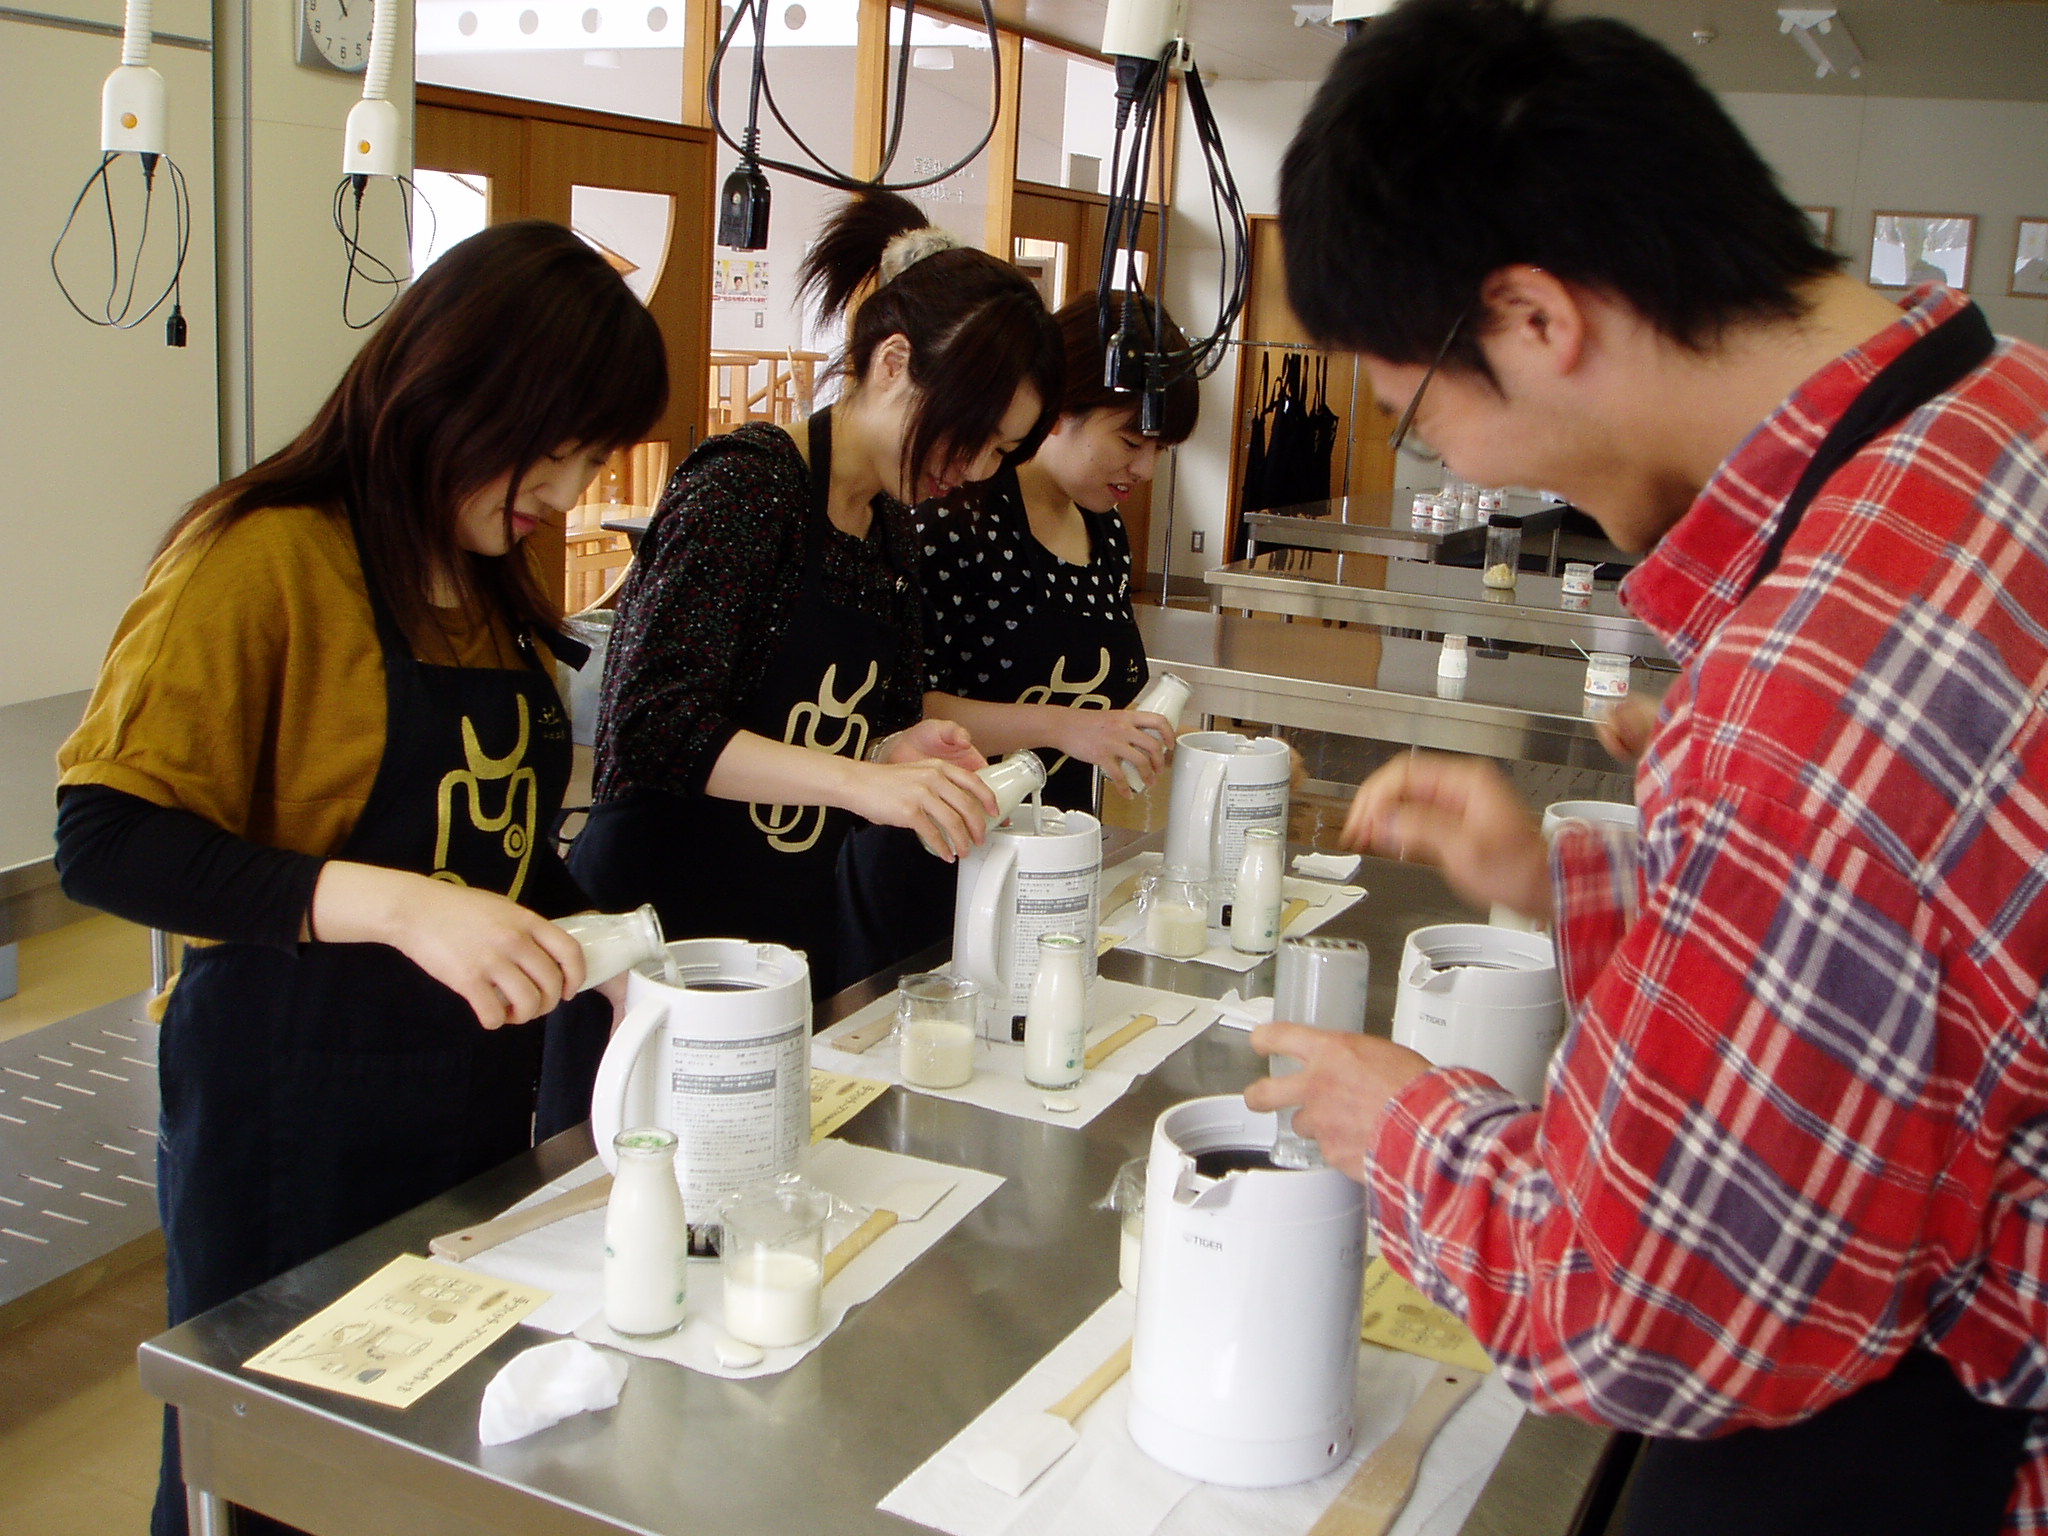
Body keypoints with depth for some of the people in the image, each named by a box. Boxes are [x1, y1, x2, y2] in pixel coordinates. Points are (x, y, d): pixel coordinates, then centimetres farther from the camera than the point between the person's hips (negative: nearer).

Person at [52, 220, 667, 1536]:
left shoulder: (492, 581, 10)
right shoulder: (267, 560, -15)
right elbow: (106, 843, -21)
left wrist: (587, 943, 1)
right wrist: (392, 904, -31)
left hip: (476, 1108, 7)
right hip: (298, 1119, -7)